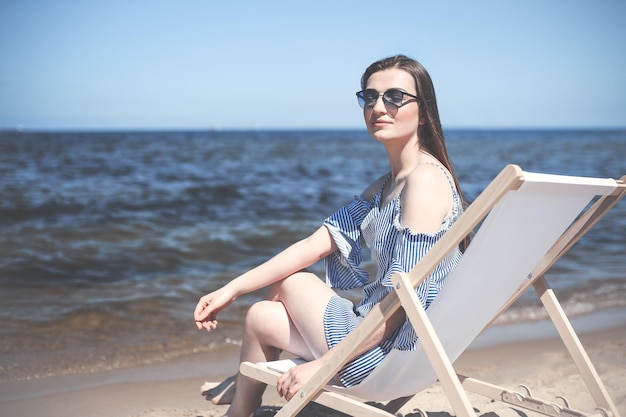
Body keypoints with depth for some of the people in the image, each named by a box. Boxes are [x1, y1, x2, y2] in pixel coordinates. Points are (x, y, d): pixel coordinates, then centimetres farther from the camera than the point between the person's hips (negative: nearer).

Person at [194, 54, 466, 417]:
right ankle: (244, 386, 26)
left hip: (395, 351, -8)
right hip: (379, 329, 8)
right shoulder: (385, 186, 11)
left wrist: (321, 364, -22)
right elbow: (316, 245, 8)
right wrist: (232, 289, 3)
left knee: (260, 318, 6)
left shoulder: (426, 179, -19)